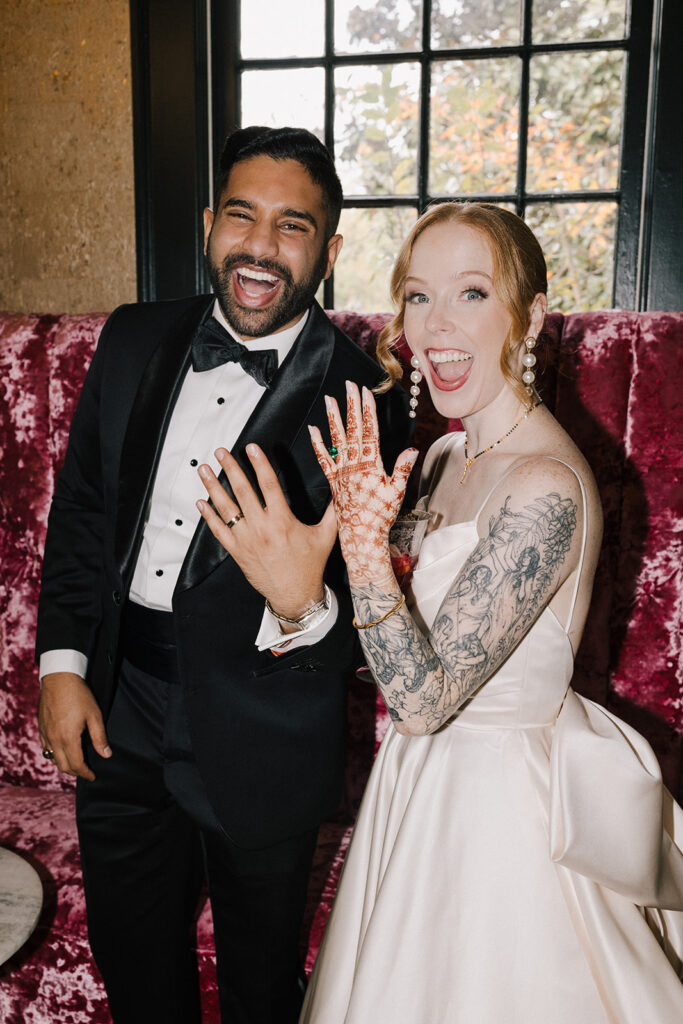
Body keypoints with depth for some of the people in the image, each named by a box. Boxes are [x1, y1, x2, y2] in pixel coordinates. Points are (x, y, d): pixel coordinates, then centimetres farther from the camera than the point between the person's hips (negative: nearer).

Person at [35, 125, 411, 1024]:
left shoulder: (362, 401, -16)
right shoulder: (134, 341, -2)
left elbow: (366, 608, -15)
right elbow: (80, 507, 6)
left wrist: (303, 606, -38)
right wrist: (61, 661, 1)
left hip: (256, 744, -3)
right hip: (116, 717, 4)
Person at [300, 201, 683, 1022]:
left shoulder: (544, 484, -27)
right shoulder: (447, 456, 0)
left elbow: (424, 698, -27)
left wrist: (365, 543, -38)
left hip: (496, 798, -8)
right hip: (429, 779, 8)